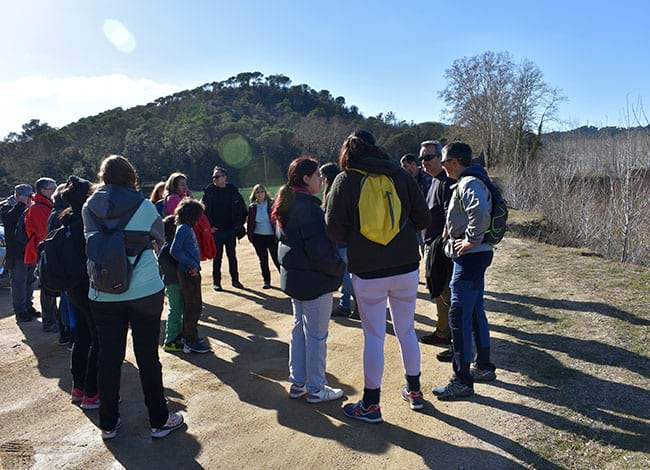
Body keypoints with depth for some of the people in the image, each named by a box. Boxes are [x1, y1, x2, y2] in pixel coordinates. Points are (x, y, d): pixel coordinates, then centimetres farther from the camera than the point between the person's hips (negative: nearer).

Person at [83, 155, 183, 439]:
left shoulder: (89, 208, -1)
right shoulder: (144, 207, -8)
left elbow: (92, 240, 9)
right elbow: (160, 239, 4)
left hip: (103, 294, 3)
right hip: (144, 291, -2)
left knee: (108, 358, 12)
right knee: (147, 357, 7)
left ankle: (108, 424, 24)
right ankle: (159, 421, 19)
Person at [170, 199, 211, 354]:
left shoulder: (187, 228, 13)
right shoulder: (183, 228, -15)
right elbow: (174, 251, -24)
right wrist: (190, 265, -20)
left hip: (192, 272, 9)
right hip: (188, 273, -9)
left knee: (194, 305, 17)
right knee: (193, 306, -3)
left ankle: (188, 335, 30)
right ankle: (190, 342, 5)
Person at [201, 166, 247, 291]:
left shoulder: (233, 191, 0)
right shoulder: (209, 192, -2)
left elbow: (242, 209, 6)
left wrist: (238, 224, 0)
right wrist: (208, 227, -6)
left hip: (230, 230, 1)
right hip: (215, 231, -1)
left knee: (232, 256, 10)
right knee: (217, 258, 5)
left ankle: (235, 280, 21)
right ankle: (216, 282, 14)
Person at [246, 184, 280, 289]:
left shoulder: (271, 204, -5)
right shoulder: (252, 207, 2)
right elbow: (249, 222, 8)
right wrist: (250, 235, 2)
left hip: (272, 236, -2)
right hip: (258, 237, 2)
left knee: (277, 259, 0)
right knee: (263, 260, 10)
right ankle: (266, 281, 21)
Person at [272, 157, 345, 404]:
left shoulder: (287, 205, 9)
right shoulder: (309, 208, -23)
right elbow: (319, 250, -25)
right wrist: (339, 267, -10)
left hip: (293, 277, 10)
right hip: (314, 280, -10)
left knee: (299, 328, 19)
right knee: (316, 335, 3)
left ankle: (298, 382, 29)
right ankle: (316, 389, 15)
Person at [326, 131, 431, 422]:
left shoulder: (345, 180, -6)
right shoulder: (398, 175, 1)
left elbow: (334, 228, -11)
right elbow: (423, 219, 1)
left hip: (368, 272, -3)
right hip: (406, 267, 3)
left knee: (374, 336, 7)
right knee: (407, 331, 17)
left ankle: (370, 405, 17)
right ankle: (414, 392, 33)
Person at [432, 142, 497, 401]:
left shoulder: (469, 184, -17)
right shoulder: (467, 182, 15)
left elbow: (481, 212, -36)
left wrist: (472, 239, -24)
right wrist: (453, 230, 15)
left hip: (470, 256, -11)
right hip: (473, 256, 11)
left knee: (459, 315, -7)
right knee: (475, 311, 18)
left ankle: (462, 380, 1)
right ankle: (484, 367, 32)